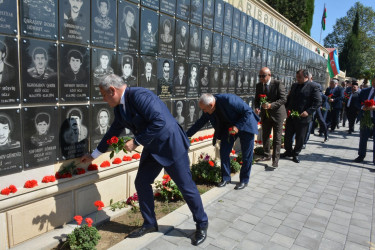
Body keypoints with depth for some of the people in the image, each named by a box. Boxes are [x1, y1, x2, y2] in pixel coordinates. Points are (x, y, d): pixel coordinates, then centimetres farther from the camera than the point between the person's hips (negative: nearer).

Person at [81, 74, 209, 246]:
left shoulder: (139, 95, -23)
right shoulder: (119, 107, 6)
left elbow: (159, 121, -31)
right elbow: (113, 132, 17)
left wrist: (136, 142, -23)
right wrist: (94, 155, 25)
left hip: (171, 145, -9)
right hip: (152, 148, 9)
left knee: (186, 186, 2)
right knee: (141, 183, 9)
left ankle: (202, 225, 23)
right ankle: (149, 224, 28)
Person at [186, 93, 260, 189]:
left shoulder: (229, 100, -34)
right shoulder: (208, 109, -14)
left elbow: (248, 111, -25)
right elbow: (201, 122, -1)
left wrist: (237, 126, -29)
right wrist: (186, 135, -3)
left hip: (245, 125, -5)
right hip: (228, 127, 5)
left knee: (246, 155, 2)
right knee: (224, 152, 0)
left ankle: (244, 180, 18)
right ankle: (226, 178, 16)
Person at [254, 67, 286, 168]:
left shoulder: (278, 84, -13)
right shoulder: (258, 85, 2)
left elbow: (283, 99, -16)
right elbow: (257, 99, 11)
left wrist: (271, 105, -29)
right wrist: (257, 107, -11)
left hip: (277, 114, -5)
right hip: (265, 114, 5)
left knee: (277, 138, 1)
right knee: (265, 137, 14)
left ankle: (275, 159, 9)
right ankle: (267, 155, 31)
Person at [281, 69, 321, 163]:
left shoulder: (313, 87, -6)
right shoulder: (294, 85, 12)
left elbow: (318, 102, -10)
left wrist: (308, 111, -20)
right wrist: (287, 108, 5)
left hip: (302, 117, -5)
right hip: (291, 116, 5)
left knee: (300, 138, 7)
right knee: (287, 135, 11)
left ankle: (295, 154, 24)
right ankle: (288, 151, 29)